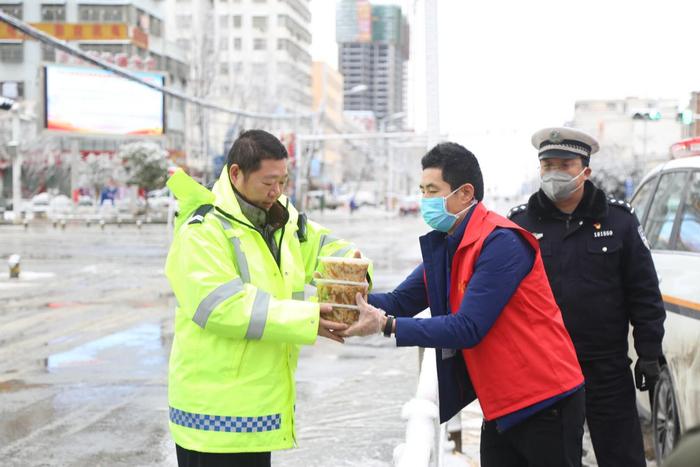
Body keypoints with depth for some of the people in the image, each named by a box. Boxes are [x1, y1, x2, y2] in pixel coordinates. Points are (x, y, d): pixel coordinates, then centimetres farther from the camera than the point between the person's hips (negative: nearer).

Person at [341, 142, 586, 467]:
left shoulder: (500, 242, -19)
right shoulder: (444, 245, 8)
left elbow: (467, 328, -24)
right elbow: (399, 302, 4)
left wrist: (387, 326, -26)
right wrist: (356, 299, -16)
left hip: (544, 404, -8)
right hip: (501, 407, 8)